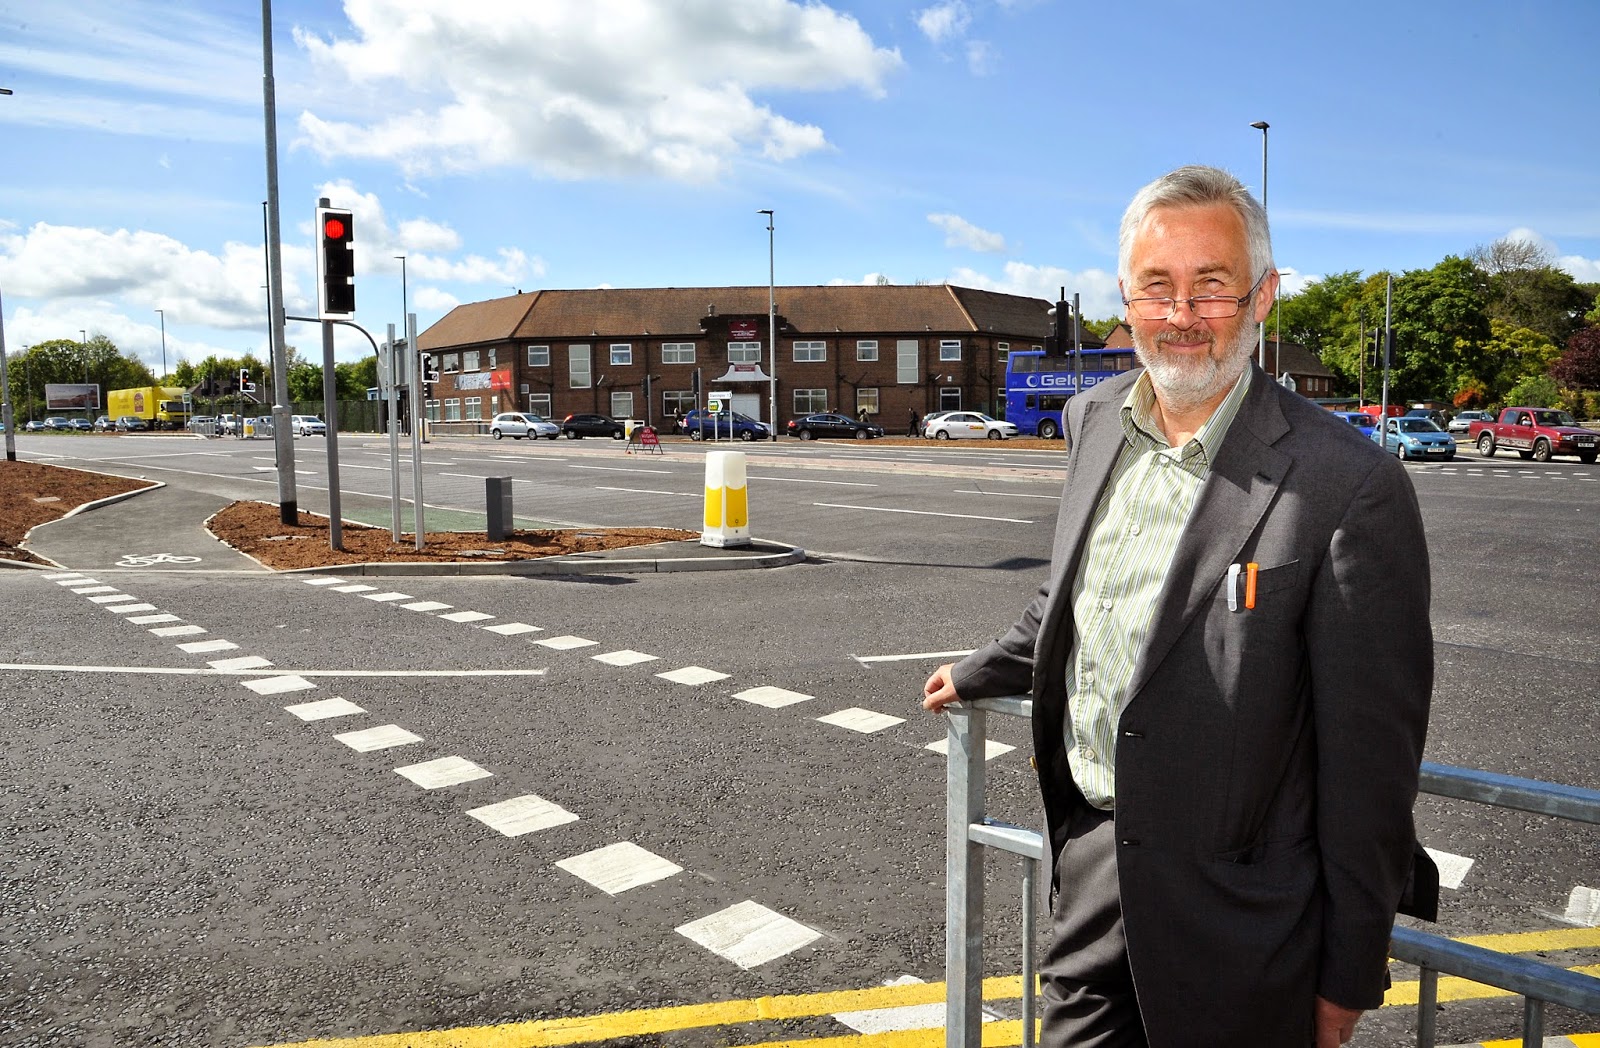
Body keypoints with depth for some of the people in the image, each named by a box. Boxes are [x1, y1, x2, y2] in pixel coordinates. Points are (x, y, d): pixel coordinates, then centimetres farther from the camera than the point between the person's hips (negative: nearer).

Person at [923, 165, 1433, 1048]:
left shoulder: (1350, 486, -19)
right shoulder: (1094, 419, 1)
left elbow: (1371, 752, -14)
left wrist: (1350, 973, -8)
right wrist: (985, 671, 28)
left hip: (1231, 914, -5)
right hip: (1089, 854, 6)